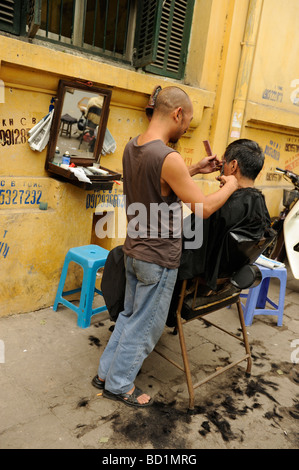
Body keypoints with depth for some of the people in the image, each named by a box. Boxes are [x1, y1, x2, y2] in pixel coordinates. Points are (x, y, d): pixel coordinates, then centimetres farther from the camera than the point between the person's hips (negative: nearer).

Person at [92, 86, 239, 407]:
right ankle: (119, 385, 29)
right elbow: (203, 208, -19)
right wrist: (229, 187, -1)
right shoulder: (168, 158, -25)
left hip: (134, 250, 9)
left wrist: (195, 170, 12)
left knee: (129, 315, 24)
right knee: (145, 326, 11)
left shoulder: (131, 147, 3)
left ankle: (106, 372, 38)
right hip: (159, 259, -8)